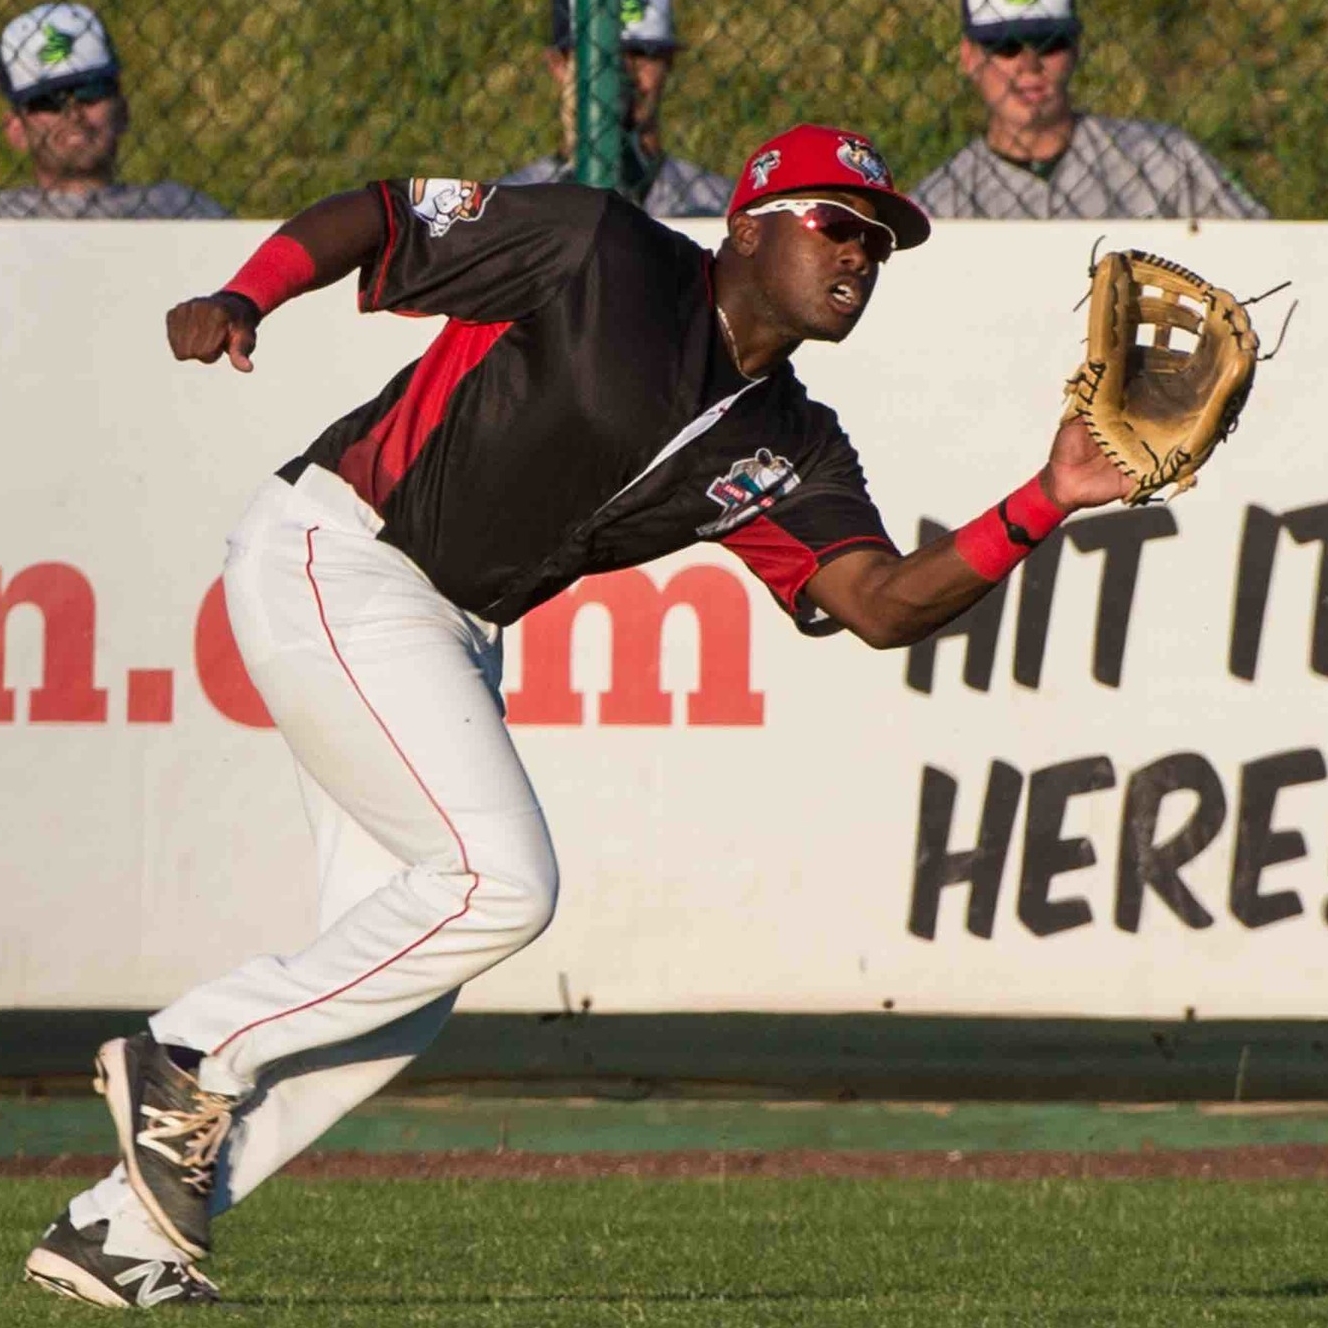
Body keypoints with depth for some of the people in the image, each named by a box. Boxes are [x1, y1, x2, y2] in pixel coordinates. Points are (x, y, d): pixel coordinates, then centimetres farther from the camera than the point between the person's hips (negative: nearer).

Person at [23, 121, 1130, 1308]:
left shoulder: (786, 453, 9)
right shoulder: (603, 255, -8)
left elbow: (884, 605, -4)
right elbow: (372, 217, -5)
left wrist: (1048, 503, -16)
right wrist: (240, 302, -22)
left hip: (455, 637, 8)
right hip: (333, 559, -8)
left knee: (398, 991, 3)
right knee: (499, 882, -19)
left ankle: (120, 1231, 8)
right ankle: (191, 1059, -8)